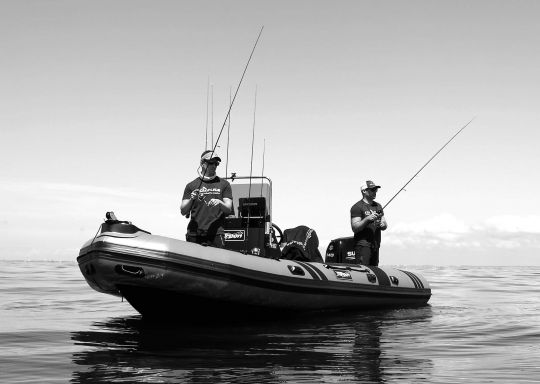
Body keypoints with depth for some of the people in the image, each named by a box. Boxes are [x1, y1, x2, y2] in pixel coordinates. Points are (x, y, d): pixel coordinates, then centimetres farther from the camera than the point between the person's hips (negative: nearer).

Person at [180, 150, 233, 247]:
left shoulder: (223, 184, 13)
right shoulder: (192, 186, 13)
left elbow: (229, 209, 6)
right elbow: (183, 211, 7)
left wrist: (219, 203, -15)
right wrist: (191, 200, -11)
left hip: (215, 233, -1)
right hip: (194, 234, 1)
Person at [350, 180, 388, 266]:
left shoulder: (378, 206, 18)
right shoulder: (357, 207, -4)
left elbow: (385, 225, 18)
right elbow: (355, 228, -11)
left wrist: (382, 225, -5)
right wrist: (367, 219, -24)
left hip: (375, 245, 7)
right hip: (363, 245, -7)